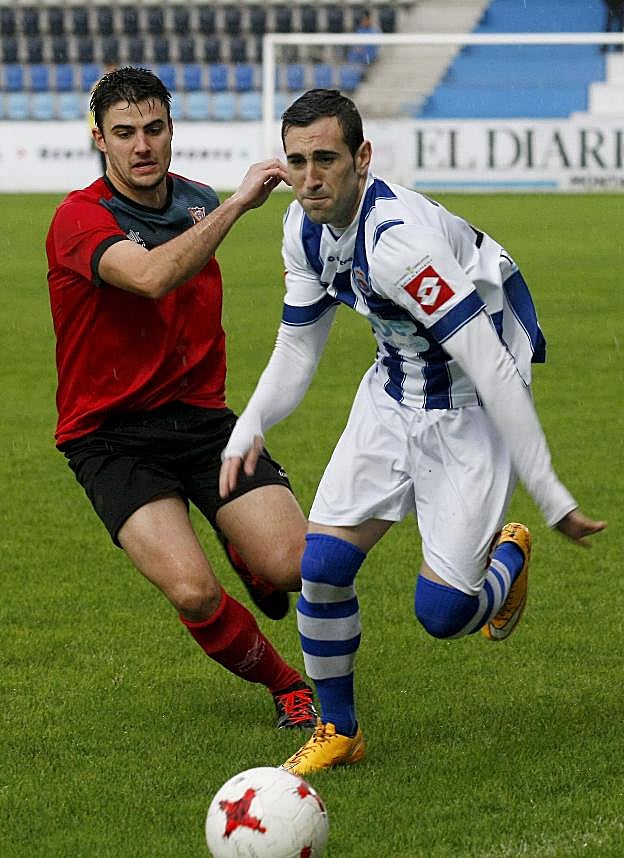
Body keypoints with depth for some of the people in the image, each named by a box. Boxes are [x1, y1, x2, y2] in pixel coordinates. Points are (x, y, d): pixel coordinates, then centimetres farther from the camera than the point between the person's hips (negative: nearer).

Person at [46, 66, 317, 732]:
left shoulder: (198, 203, 6)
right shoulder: (79, 219, -15)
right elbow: (152, 277, -37)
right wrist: (237, 204, -35)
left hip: (198, 414, 5)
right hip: (109, 434, -5)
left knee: (293, 564, -16)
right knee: (192, 592, -25)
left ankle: (249, 560, 23)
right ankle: (282, 682, 6)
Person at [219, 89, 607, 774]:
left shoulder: (398, 238, -33)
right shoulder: (305, 226, -6)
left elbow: (493, 369, -33)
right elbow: (298, 346, 8)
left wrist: (550, 496, -32)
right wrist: (249, 427, -10)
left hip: (469, 411, -7)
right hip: (391, 400, 7)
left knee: (442, 613, -11)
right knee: (322, 565, -8)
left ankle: (509, 554, 25)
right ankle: (338, 731, 14)